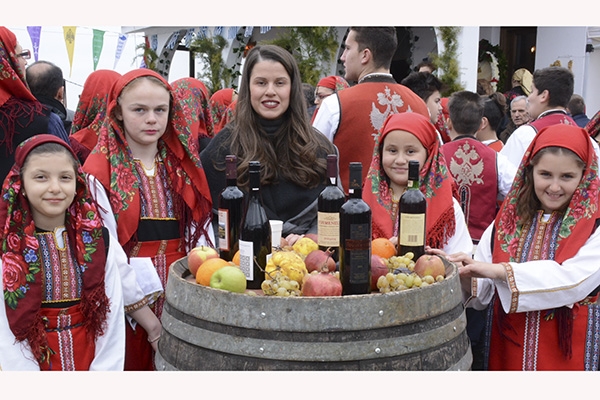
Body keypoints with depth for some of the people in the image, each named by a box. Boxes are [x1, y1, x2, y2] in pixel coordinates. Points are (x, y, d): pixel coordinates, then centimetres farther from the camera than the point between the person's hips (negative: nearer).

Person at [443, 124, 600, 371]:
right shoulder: (508, 220, 0)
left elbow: (575, 279, -27)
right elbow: (482, 292, -3)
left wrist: (499, 271, -32)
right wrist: (465, 278, -25)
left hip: (568, 353, -3)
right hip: (508, 350, 3)